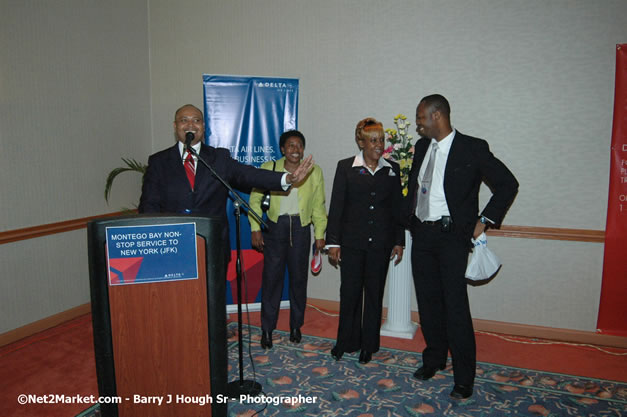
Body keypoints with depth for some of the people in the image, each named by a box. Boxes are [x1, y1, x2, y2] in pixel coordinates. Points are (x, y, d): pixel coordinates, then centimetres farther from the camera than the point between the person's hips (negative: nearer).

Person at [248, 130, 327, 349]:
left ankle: (296, 326, 25)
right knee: (271, 277, 1)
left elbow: (318, 206, 7)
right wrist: (255, 228, -4)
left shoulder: (314, 172, 1)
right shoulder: (269, 168, -2)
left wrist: (320, 234, 5)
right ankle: (267, 329, 15)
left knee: (299, 277, 9)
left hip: (301, 228, 1)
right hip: (275, 227, -1)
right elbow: (255, 199, 2)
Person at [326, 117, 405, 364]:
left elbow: (397, 207, 9)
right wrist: (333, 242, -6)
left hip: (380, 242, 2)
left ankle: (369, 344, 24)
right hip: (352, 240, -2)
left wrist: (399, 241, 6)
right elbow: (336, 205, -3)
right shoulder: (346, 167, -2)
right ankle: (347, 341, 23)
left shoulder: (392, 169, 6)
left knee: (374, 292, 10)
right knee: (350, 291, 4)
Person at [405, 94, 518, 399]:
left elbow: (508, 183, -4)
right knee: (428, 302, 14)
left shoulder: (472, 148, -9)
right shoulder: (422, 146, 9)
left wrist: (485, 220, -8)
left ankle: (464, 378, 10)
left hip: (453, 236, -6)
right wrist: (408, 216, 10)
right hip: (422, 234, 6)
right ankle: (434, 358, 33)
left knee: (456, 306, -5)